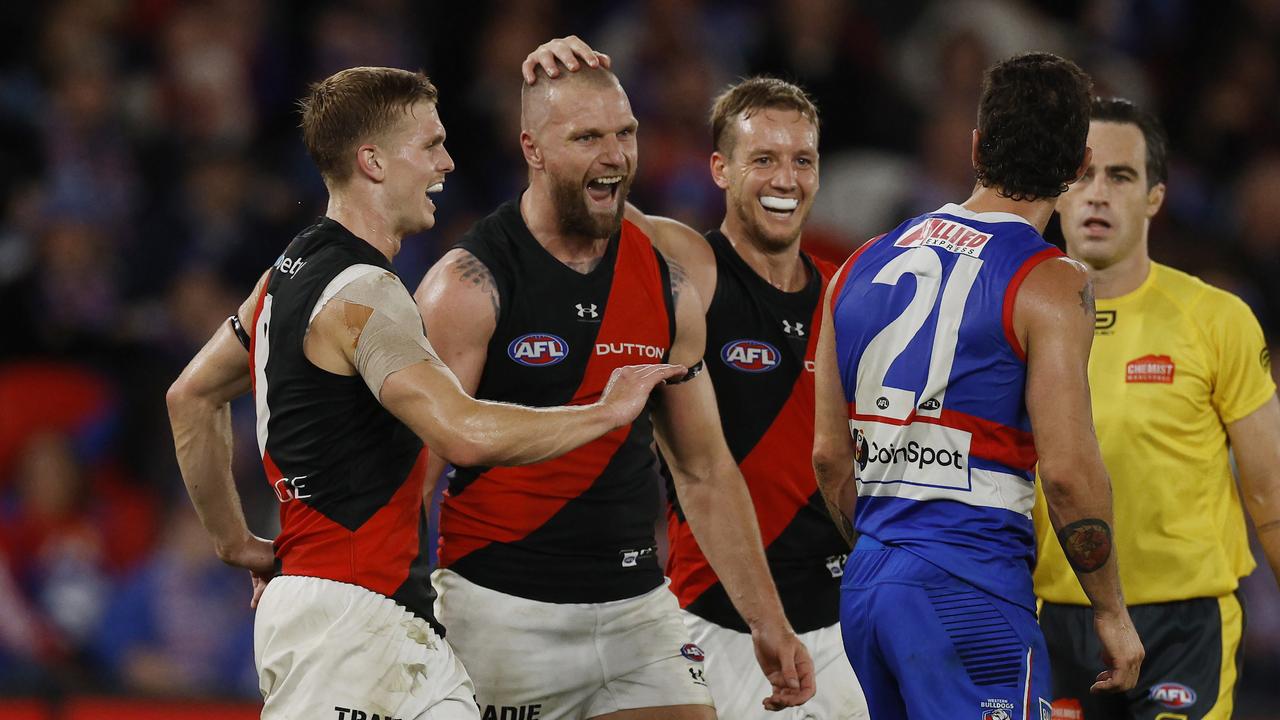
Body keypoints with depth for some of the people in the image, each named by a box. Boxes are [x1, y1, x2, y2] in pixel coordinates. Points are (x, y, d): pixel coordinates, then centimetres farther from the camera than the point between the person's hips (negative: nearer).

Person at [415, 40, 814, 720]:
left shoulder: (667, 286, 8)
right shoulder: (471, 286, -9)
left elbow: (706, 472, 16)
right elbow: (413, 471, -10)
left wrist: (767, 622, 11)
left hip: (637, 606, 5)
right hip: (506, 608, -5)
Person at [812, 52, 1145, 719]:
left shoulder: (863, 267, 12)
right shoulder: (1048, 285, -8)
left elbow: (830, 455, 15)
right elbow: (1068, 470, -14)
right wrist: (1111, 613, -4)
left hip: (865, 586, 7)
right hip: (970, 589, -7)